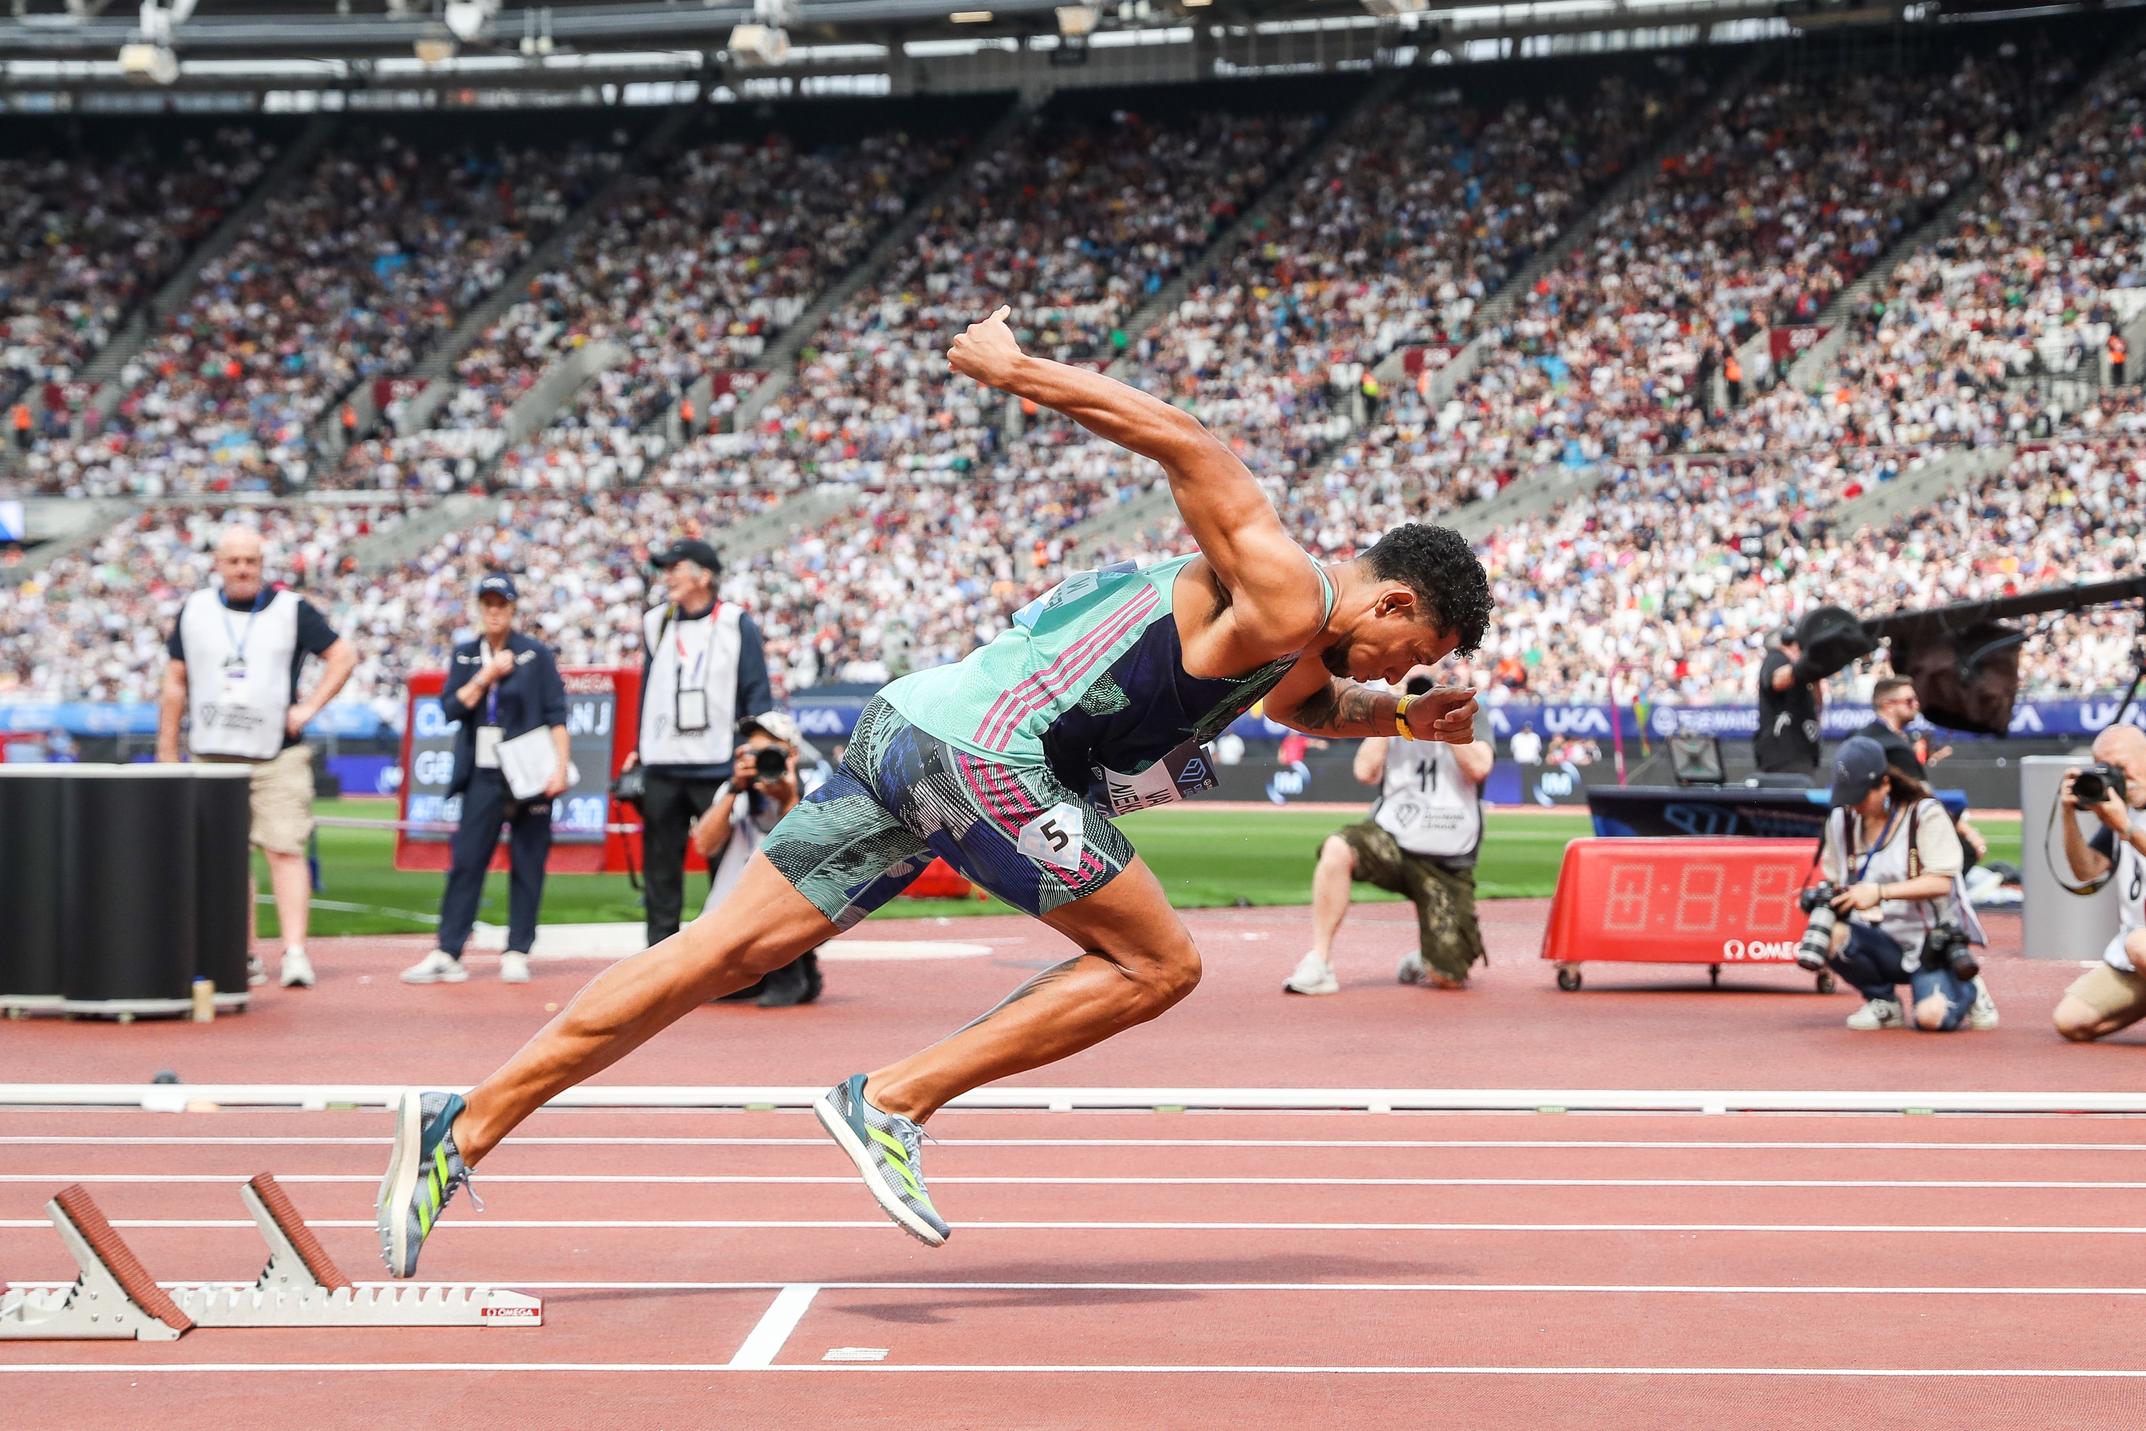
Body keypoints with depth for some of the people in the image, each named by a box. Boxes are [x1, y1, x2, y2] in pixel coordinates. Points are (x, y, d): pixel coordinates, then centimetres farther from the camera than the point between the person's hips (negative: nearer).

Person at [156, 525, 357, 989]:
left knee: (285, 850, -11)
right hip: (212, 756, 2)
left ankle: (295, 952, -15)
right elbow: (176, 682, 11)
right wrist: (167, 750, 8)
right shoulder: (194, 611, 8)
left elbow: (343, 656, 5)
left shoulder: (291, 610, 2)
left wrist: (309, 707, -5)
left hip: (277, 757, -2)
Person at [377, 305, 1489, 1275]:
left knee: (720, 954, 4)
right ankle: (893, 1100, -3)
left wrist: (1392, 717, 26)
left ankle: (463, 1125, 1)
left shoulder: (1289, 641, 24)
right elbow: (1186, 444, -14)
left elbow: (1304, 701, 46)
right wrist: (1019, 369, -11)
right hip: (982, 752, -9)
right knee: (1158, 967, 3)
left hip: (907, 727, 9)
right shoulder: (1283, 601, -5)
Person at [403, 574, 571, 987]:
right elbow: (451, 708, 2)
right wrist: (486, 676, -9)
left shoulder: (536, 655, 2)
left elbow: (555, 714, -2)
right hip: (482, 778, 3)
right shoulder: (465, 656, 12)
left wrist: (559, 766, -11)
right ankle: (447, 953, -4)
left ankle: (517, 953, 5)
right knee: (465, 862, -3)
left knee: (527, 864, -1)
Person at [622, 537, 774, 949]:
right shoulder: (655, 623, 13)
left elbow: (758, 695, -2)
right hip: (662, 770, 4)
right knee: (660, 865, 3)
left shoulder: (736, 625, -1)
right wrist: (639, 751, 15)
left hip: (718, 767, -4)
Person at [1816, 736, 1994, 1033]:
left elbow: (1941, 883, -19)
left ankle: (1968, 991, 11)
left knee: (1932, 1017, -29)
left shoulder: (1925, 813, -10)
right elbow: (1834, 879, 15)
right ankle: (1883, 1003, -1)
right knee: (1833, 936, -30)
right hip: (1881, 940, 4)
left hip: (1931, 938, -4)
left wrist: (1880, 892, -28)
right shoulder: (1841, 819, 5)